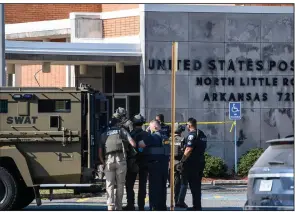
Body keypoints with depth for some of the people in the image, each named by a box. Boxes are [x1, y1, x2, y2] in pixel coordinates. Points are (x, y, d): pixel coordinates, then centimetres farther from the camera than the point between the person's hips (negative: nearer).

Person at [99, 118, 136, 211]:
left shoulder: (104, 134, 18)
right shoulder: (122, 131, 12)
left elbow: (100, 151, 11)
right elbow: (133, 143, 0)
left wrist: (103, 162, 18)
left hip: (108, 160, 2)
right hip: (120, 159, -2)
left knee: (109, 185, 1)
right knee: (120, 185, 5)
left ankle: (110, 206, -13)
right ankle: (118, 208, 5)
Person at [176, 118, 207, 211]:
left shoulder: (192, 135, -14)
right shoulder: (202, 134, 14)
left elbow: (189, 150, -20)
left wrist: (182, 162, -18)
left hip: (192, 163, -9)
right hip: (201, 162, 9)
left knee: (193, 185, -5)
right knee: (197, 185, 14)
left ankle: (196, 206, -6)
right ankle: (198, 206, 17)